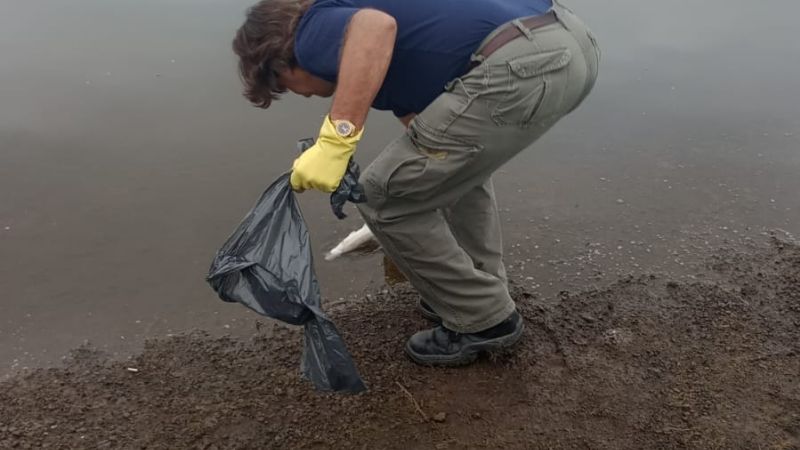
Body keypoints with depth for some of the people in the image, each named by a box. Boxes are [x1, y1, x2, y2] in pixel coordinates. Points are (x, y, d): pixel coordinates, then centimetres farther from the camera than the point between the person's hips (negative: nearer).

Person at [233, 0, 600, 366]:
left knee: (385, 196, 5)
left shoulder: (315, 31, 7)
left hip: (523, 65, -10)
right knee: (458, 159, 34)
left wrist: (334, 141, -21)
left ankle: (483, 320, 19)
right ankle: (479, 291, 39)